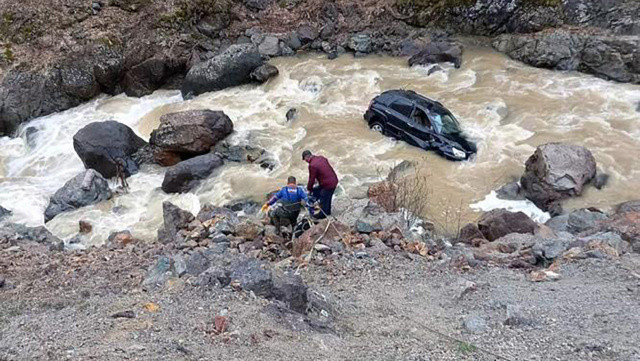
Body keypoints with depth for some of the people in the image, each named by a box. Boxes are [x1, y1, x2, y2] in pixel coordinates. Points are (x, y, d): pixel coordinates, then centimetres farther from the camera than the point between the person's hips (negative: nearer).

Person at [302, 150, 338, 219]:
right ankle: (328, 211, 44)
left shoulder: (312, 165, -20)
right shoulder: (321, 158, 5)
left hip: (327, 185, -8)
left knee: (323, 199, 12)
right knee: (328, 197, 26)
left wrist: (309, 189, 7)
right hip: (334, 180, 8)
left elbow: (312, 179, -12)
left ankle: (322, 215, 30)